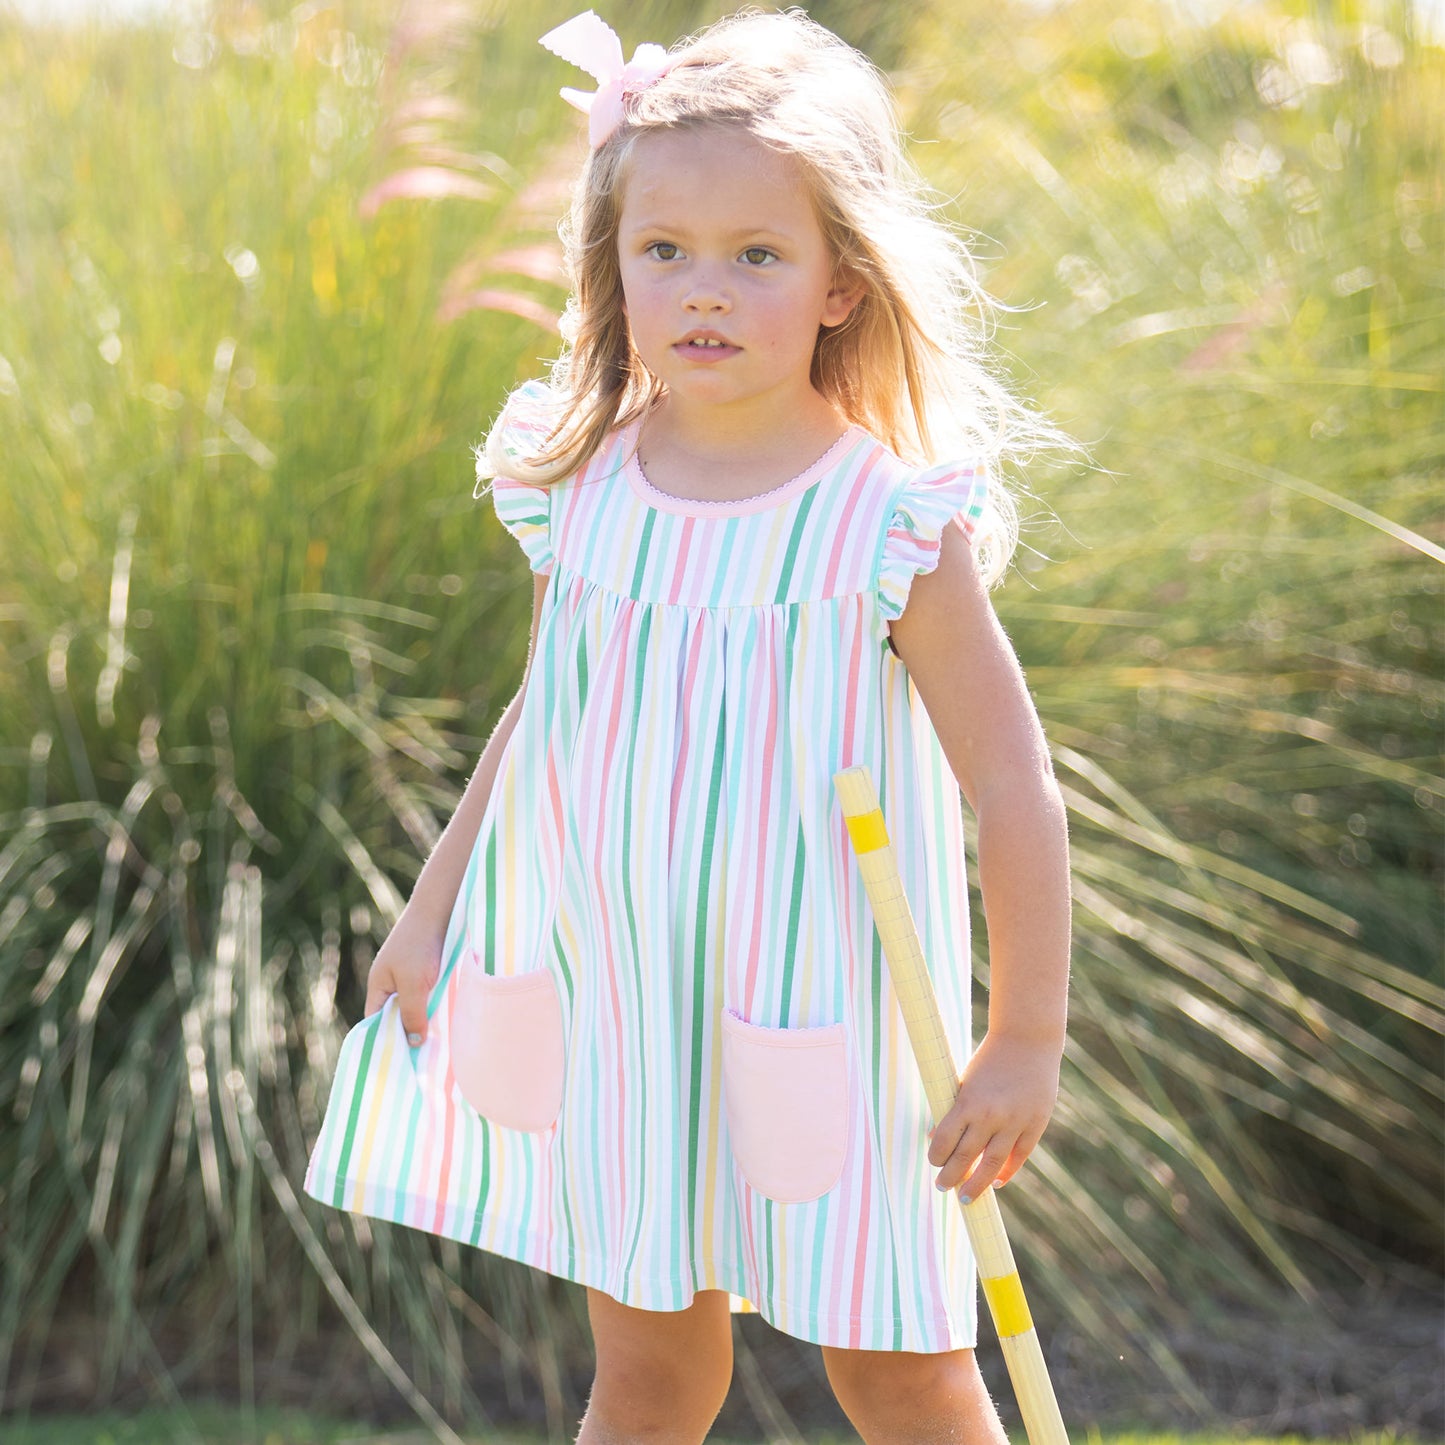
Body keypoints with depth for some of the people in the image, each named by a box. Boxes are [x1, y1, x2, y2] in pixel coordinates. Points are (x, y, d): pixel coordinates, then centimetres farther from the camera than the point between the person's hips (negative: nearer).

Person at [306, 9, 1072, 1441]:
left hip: (815, 1025, -3)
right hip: (609, 1002, 4)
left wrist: (1023, 1043, -10)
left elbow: (1016, 798, -12)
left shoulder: (894, 528, -15)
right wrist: (433, 911, 16)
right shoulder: (580, 491, -2)